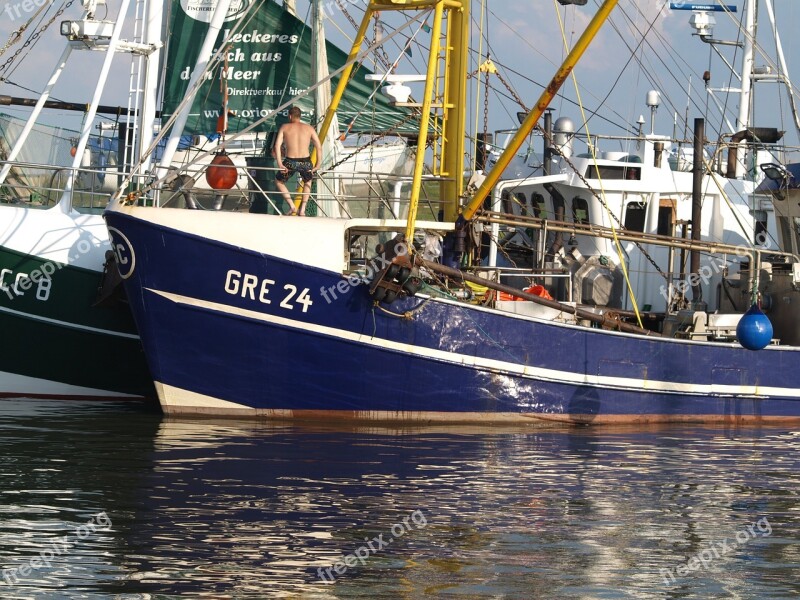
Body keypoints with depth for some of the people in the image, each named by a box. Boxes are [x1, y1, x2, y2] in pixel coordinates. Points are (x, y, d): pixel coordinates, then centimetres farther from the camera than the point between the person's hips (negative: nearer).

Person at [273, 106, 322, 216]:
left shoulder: (284, 127, 7)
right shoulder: (309, 128, 10)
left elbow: (277, 145, -5)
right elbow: (319, 147, 4)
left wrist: (279, 164, -9)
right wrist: (317, 165, 6)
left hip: (290, 162, -2)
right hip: (305, 162, 2)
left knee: (279, 181, 28)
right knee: (307, 182, 35)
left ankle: (292, 207, 12)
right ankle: (302, 210, 24)